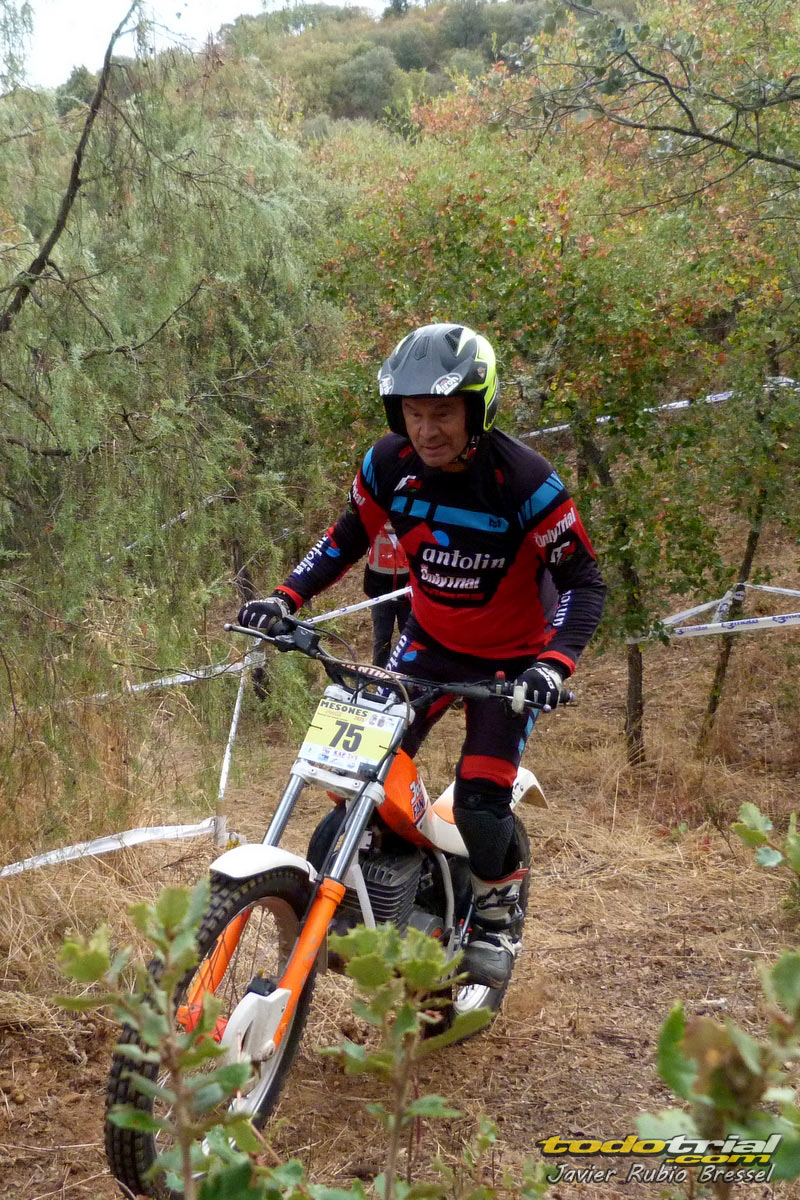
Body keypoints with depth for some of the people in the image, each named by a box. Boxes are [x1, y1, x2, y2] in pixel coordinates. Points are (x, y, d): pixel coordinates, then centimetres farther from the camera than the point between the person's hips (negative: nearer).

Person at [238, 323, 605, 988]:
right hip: (429, 640, 4)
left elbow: (583, 579, -20)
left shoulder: (525, 482, -27)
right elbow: (350, 536, 2)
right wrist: (287, 597, -12)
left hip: (512, 656, -4)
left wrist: (554, 661, -35)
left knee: (480, 801, -14)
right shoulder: (389, 464, -14)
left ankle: (499, 913, 18)